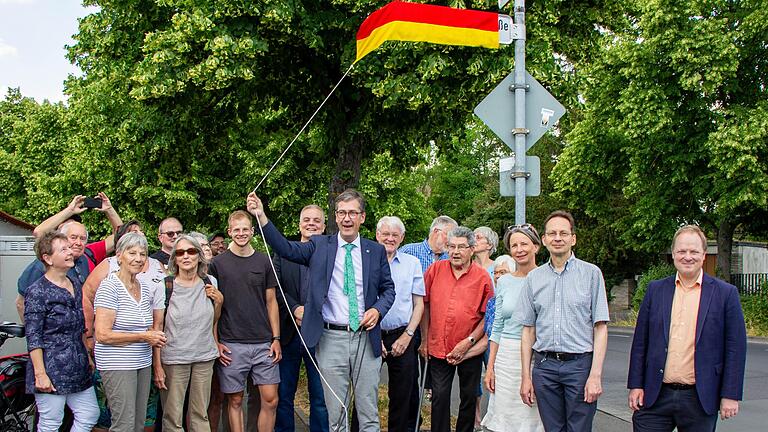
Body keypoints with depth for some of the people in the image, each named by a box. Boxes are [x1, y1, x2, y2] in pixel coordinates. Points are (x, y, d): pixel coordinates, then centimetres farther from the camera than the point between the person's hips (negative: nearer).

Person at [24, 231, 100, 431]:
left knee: (90, 415, 8)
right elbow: (33, 338, -14)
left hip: (79, 370, 8)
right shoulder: (37, 291, -11)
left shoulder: (76, 286, 12)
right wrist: (40, 374, -18)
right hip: (51, 372, -7)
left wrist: (88, 358, 19)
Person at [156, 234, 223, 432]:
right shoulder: (165, 286, -7)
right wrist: (157, 365, -8)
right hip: (174, 358, -3)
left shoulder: (210, 282, 4)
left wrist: (219, 301, -1)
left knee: (200, 415, 9)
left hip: (204, 357, 3)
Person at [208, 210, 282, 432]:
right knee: (235, 401, 5)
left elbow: (271, 302, 10)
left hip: (263, 343, 2)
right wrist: (215, 342, -3)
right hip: (231, 345, -2)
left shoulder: (264, 261, 8)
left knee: (270, 399, 0)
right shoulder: (217, 263, 2)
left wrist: (276, 338, 3)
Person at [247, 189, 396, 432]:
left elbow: (388, 289, 12)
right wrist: (261, 216, -22)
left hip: (366, 339, 1)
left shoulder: (376, 251, 7)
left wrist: (378, 310, -8)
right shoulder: (320, 246, 3)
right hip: (331, 339, -1)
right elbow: (286, 249, -10)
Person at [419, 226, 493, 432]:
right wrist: (424, 340, 4)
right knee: (440, 396, 1)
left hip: (470, 350, -1)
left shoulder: (482, 277, -6)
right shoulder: (435, 269, 0)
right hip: (438, 348, 1)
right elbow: (425, 305, 7)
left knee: (469, 397, 11)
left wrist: (469, 341, -11)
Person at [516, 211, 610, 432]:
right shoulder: (533, 278, 9)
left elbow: (600, 328, -2)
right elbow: (528, 330, 12)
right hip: (545, 365, 3)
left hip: (579, 364, -3)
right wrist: (525, 376, 7)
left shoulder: (591, 273, 1)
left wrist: (595, 375, -10)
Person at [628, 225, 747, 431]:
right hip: (656, 396, 2)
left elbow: (735, 348, -1)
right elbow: (640, 342, 8)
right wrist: (636, 385, 3)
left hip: (700, 400, -1)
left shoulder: (725, 293, 0)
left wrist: (731, 395, -5)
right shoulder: (655, 289, 7)